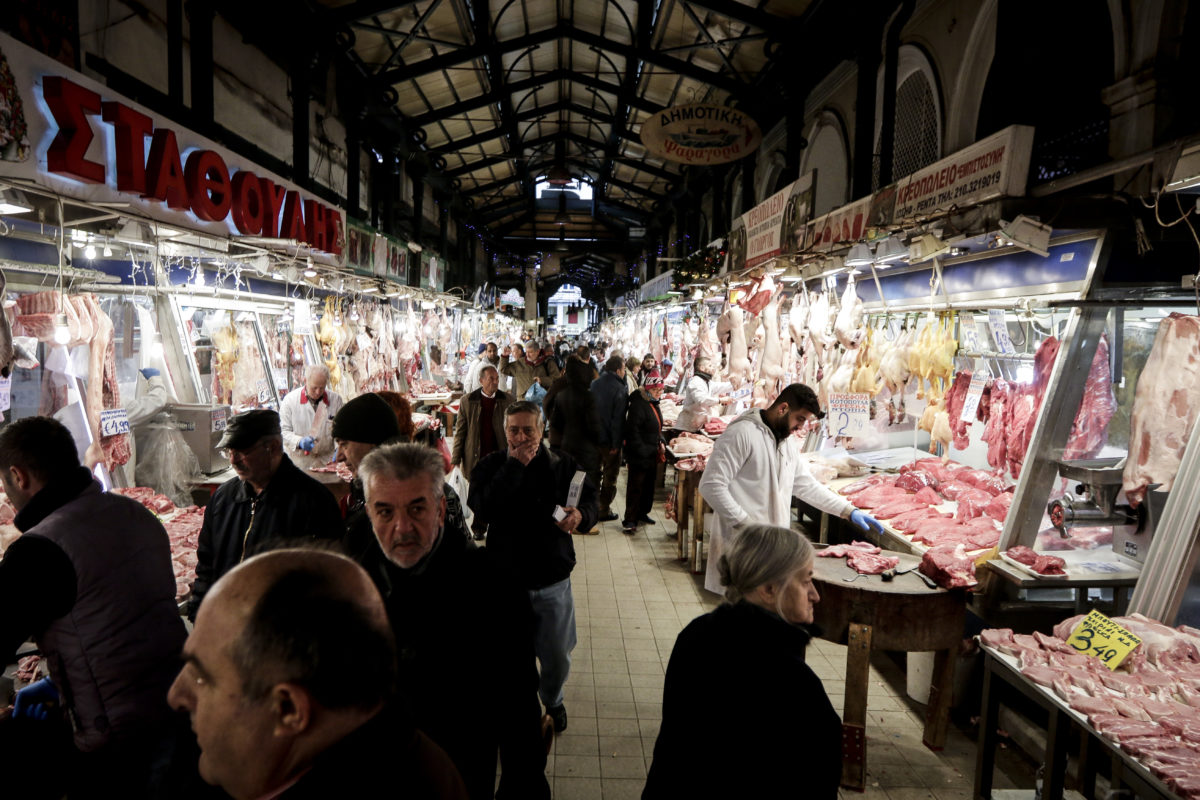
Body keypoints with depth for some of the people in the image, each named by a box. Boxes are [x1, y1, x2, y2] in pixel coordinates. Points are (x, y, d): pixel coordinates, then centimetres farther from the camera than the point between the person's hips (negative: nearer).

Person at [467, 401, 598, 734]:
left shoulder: (563, 464, -2)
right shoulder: (490, 466, -6)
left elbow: (590, 499, 5)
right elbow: (482, 508, -24)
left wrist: (581, 515, -19)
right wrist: (514, 466, -26)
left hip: (553, 580, 1)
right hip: (506, 579, -1)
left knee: (557, 656, 15)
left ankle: (553, 701, 45)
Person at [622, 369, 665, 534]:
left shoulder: (654, 404, 11)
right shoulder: (638, 404, -19)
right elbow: (633, 432, -23)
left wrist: (661, 442, 8)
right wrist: (643, 451, -24)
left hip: (652, 455, 9)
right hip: (638, 457, -9)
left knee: (649, 485, 18)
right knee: (635, 488, -3)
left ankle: (642, 514, 34)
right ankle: (629, 521, 4)